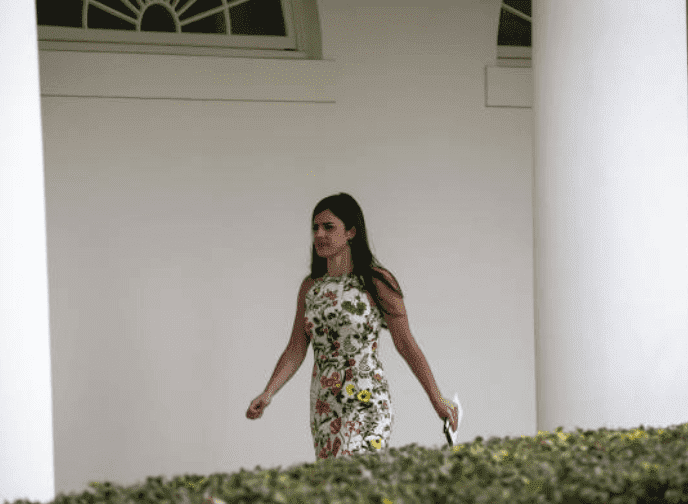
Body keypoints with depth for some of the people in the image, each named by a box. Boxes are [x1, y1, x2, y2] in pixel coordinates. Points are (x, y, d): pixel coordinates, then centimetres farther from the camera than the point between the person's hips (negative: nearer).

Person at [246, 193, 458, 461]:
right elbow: (296, 350, 8)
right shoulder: (310, 287, 9)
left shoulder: (377, 282, -5)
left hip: (367, 403, -5)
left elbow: (406, 344, -1)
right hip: (323, 406, 5)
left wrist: (438, 401, 0)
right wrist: (267, 394, -6)